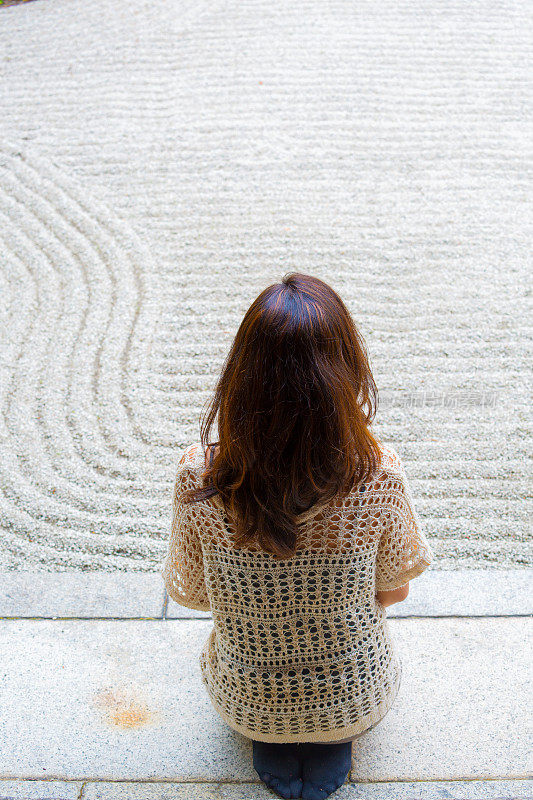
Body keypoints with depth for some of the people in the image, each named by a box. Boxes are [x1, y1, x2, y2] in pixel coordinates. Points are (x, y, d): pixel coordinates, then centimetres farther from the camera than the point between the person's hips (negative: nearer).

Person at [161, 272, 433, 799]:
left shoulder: (198, 478, -27)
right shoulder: (380, 476, -29)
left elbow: (191, 593, -9)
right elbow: (394, 590, -10)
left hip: (243, 702, 1)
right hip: (357, 703, 0)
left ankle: (272, 742, 21)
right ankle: (332, 743, 20)